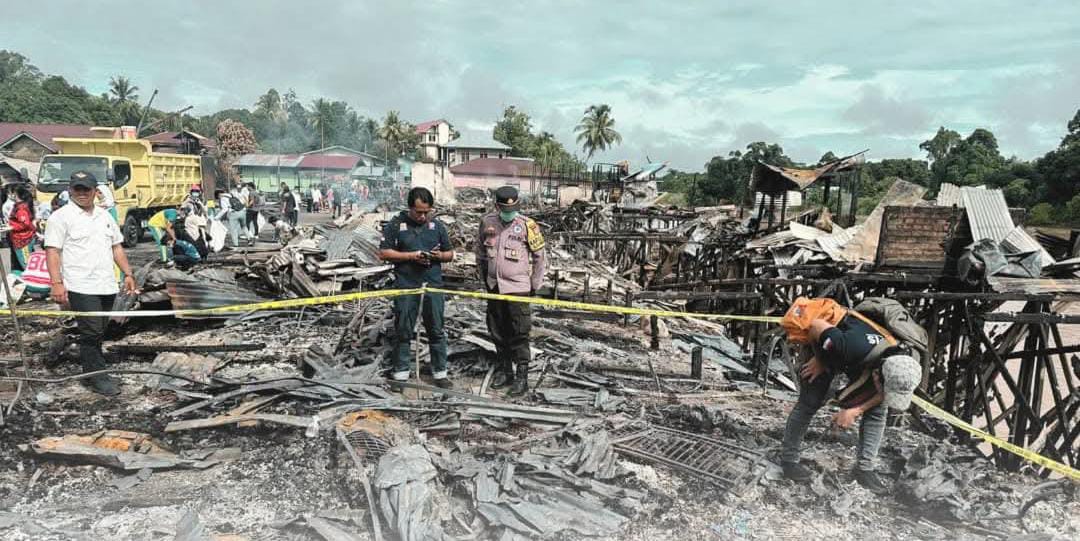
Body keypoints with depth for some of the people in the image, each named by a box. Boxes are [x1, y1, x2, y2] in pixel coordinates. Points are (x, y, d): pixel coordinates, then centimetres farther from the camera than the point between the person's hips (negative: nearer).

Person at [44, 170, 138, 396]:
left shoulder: (105, 216, 17)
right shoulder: (61, 217, -2)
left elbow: (117, 247, 21)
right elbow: (52, 251, -8)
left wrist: (128, 274, 13)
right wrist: (57, 283, -18)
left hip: (107, 286, 6)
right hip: (81, 287, -6)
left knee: (96, 333, 12)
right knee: (92, 333, -7)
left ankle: (90, 372, 22)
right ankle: (98, 378, 0)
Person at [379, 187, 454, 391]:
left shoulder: (437, 225, 8)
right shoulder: (395, 224, 0)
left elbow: (450, 254, 13)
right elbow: (384, 252, -2)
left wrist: (439, 255, -10)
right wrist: (411, 256, -13)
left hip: (433, 285, 2)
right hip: (405, 286, -2)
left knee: (437, 331, 6)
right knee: (403, 332, 6)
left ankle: (440, 373, 17)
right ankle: (400, 374, 17)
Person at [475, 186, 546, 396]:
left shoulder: (527, 225, -9)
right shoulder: (487, 223, 2)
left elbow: (539, 257, -1)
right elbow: (480, 252, 15)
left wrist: (535, 285, 2)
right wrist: (484, 278, 16)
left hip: (518, 287, -4)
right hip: (494, 287, 5)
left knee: (519, 334, -3)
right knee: (498, 332, 13)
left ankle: (522, 376, 6)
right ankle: (504, 370, 27)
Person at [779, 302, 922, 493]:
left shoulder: (901, 367, -31)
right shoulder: (854, 347, -49)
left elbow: (880, 396, -10)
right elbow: (817, 325, -33)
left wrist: (856, 410, -26)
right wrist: (819, 361, -17)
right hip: (826, 349, -4)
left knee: (877, 410, -7)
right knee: (810, 403, -4)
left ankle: (864, 468, 2)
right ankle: (788, 458, 10)